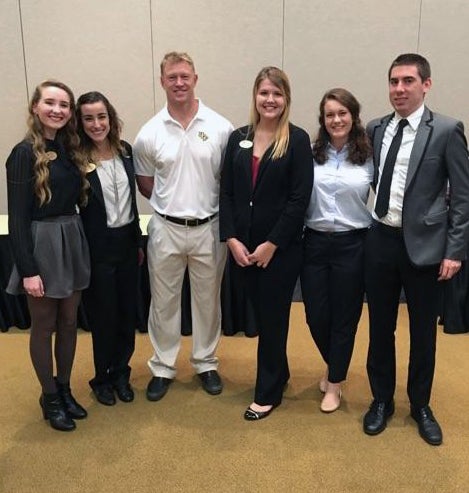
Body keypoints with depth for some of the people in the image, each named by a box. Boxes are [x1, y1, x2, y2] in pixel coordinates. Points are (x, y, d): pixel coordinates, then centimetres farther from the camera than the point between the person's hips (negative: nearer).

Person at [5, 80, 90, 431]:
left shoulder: (70, 149, 8)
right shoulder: (25, 153, -12)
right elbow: (18, 216, -15)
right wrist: (28, 269, -18)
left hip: (73, 241, 6)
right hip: (41, 244, -6)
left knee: (69, 322, 15)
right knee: (44, 326, 9)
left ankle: (65, 389, 32)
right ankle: (49, 397, 26)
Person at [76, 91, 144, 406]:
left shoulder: (125, 150, 3)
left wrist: (138, 240, 14)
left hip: (127, 242, 5)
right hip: (98, 247, -5)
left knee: (128, 312, 13)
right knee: (104, 315, 8)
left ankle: (121, 373, 33)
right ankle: (102, 378, 29)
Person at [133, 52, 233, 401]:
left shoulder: (220, 127, -6)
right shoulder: (149, 134, -2)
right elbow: (145, 184, 9)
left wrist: (203, 205, -1)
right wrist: (174, 203, 4)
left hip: (209, 228, 0)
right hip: (166, 229, 1)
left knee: (207, 300, 14)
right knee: (164, 302, 11)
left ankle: (206, 363, 32)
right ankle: (163, 367, 29)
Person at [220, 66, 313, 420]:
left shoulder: (297, 140, -6)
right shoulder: (238, 138, 6)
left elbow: (299, 199, -11)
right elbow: (227, 193, 4)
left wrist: (271, 244, -14)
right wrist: (232, 239, -6)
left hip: (281, 246, -4)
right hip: (243, 246, 4)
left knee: (272, 317, 5)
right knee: (261, 315, 14)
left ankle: (268, 392, 22)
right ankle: (278, 374, 36)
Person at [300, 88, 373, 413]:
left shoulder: (369, 155, -2)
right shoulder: (311, 154, 1)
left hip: (353, 244, -1)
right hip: (315, 242, 2)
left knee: (344, 316, 8)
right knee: (316, 315, 8)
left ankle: (334, 383, 28)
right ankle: (333, 366, 39)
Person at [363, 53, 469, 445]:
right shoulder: (376, 129, 5)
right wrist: (370, 227, 4)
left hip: (423, 244, -3)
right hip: (380, 241, 4)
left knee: (422, 332, 11)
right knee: (380, 328, 14)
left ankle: (421, 406, 33)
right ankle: (382, 401, 33)